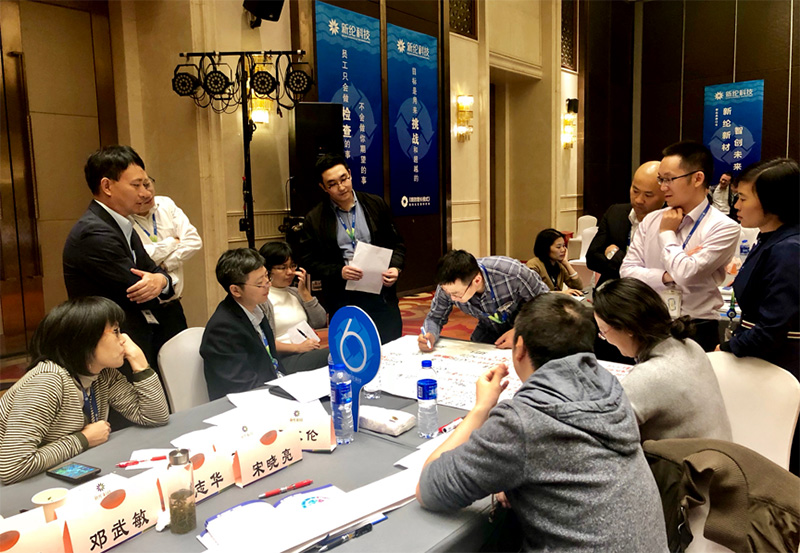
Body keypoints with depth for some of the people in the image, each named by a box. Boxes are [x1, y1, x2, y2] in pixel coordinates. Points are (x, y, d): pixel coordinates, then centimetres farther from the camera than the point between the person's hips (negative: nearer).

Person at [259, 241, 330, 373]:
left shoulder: (294, 292, 19)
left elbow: (321, 323, 12)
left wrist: (304, 292, 5)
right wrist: (298, 348, -18)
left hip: (309, 352, 7)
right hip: (285, 358, -7)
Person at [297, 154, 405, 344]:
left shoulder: (376, 205, 6)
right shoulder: (314, 219, 0)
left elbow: (397, 243, 11)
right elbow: (309, 261, 0)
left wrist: (395, 268, -8)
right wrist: (339, 272, -15)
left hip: (381, 295, 2)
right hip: (343, 301, -1)